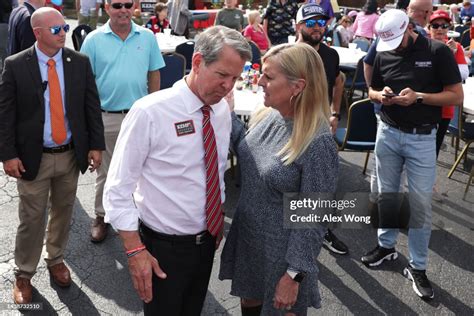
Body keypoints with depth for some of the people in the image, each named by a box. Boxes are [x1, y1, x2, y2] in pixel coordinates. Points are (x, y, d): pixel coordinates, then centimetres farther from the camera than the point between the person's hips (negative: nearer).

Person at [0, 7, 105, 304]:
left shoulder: (80, 62, -1)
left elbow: (92, 106, 2)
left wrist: (96, 144, -2)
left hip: (71, 155, 3)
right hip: (34, 157, -2)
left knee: (63, 212, 17)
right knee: (32, 219, 7)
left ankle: (56, 259, 40)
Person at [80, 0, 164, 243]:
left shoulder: (147, 37, 2)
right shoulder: (94, 40, -3)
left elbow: (154, 75, 7)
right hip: (106, 117, -1)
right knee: (105, 171, 11)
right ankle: (101, 216, 28)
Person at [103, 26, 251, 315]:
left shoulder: (223, 110, -2)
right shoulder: (149, 112, -21)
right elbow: (118, 189, -18)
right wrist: (135, 251, -19)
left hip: (207, 241, 6)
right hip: (163, 247, -5)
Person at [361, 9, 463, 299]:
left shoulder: (438, 51, -8)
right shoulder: (384, 55, 3)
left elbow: (457, 96, -8)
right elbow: (372, 90, 14)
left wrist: (418, 97, -22)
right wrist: (381, 95, -10)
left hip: (422, 138, -3)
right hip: (388, 133, 4)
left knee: (421, 203, 1)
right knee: (387, 194, 13)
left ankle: (418, 267, 14)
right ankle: (386, 246, 33)